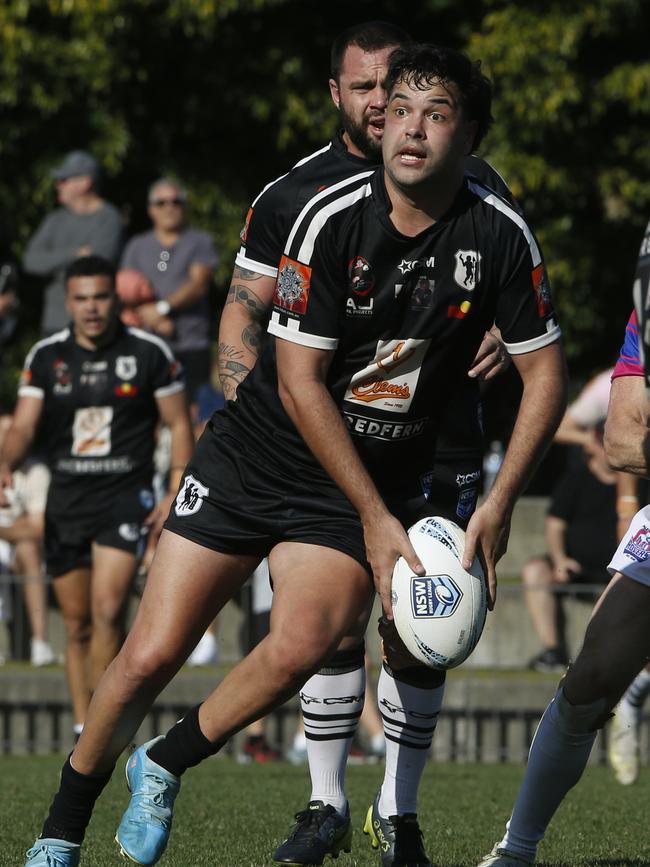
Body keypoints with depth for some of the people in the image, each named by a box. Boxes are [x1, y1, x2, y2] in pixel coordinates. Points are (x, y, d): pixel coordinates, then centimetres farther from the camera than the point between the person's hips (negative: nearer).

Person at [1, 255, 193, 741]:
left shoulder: (149, 353, -1)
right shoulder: (46, 356, 5)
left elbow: (179, 424, 5)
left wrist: (176, 496, -3)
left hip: (126, 499, -3)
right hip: (66, 500, 3)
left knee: (108, 609, -19)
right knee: (78, 624, 6)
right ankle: (83, 731, 14)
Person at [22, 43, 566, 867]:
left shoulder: (499, 235, -10)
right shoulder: (330, 219, -16)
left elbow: (545, 374, 0)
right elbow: (300, 381, -14)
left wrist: (497, 507, -9)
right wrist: (375, 516, -15)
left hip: (384, 477, 1)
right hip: (263, 452, -1)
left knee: (298, 646, -25)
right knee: (151, 655, -5)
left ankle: (163, 767, 2)